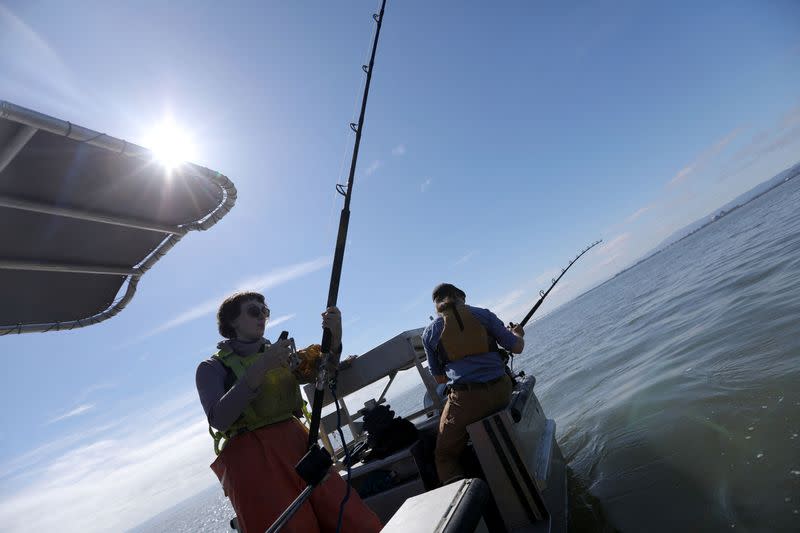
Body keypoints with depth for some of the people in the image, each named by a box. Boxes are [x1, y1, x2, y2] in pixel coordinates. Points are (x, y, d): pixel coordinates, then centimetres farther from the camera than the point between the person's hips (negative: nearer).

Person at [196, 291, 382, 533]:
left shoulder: (279, 354, 18)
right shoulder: (213, 367, 4)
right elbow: (218, 420, -13)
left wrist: (334, 334, -14)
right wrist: (260, 367, -22)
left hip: (297, 444, 4)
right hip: (252, 459, -3)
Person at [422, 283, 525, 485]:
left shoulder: (429, 333, 5)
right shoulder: (483, 314, 5)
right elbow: (517, 347, 7)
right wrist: (517, 333, 29)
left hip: (465, 400, -2)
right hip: (501, 391, 2)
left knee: (445, 455, 16)